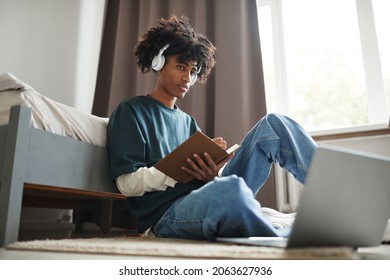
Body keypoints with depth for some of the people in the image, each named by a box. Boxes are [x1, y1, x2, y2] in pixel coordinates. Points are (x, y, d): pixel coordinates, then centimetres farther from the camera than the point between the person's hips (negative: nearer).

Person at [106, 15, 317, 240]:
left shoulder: (188, 122, 24)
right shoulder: (131, 111, 4)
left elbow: (204, 167, 14)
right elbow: (127, 183, -6)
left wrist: (212, 174, -11)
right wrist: (183, 165, -16)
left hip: (205, 196, 6)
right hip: (166, 213, -6)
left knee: (273, 125, -2)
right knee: (231, 188, -42)